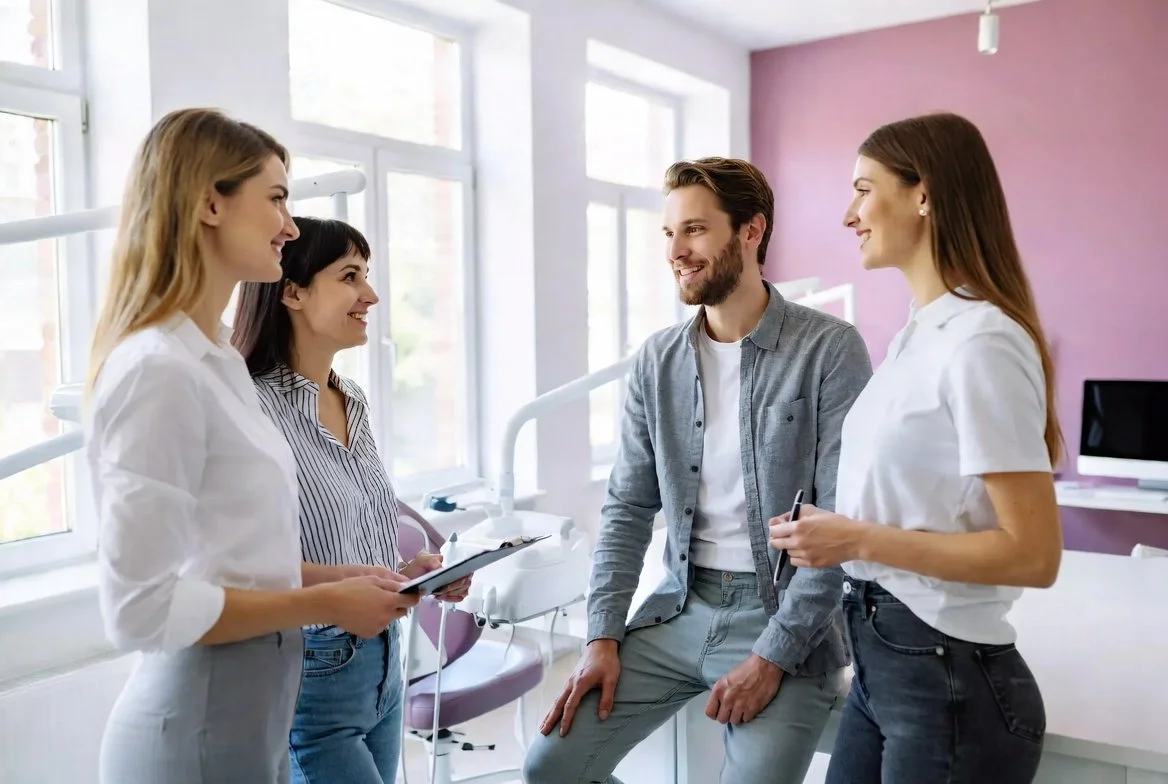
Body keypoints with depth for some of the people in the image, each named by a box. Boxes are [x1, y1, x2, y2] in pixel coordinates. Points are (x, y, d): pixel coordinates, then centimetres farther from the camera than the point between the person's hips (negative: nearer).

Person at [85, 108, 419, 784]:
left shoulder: (216, 359, 7)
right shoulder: (159, 370, -21)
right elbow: (143, 607, -23)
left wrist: (341, 578, 2)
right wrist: (325, 605, -16)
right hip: (197, 727, -8)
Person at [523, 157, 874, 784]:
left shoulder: (831, 349, -10)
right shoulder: (656, 362, 4)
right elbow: (628, 508, 6)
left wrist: (773, 655, -16)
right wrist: (603, 635, -3)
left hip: (786, 618, -4)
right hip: (679, 609, 4)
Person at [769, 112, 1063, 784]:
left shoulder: (980, 343, -19)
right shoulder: (921, 335, 9)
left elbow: (1033, 554, -21)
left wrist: (858, 541, -20)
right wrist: (831, 529, 6)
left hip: (948, 681, -8)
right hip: (880, 659, 8)